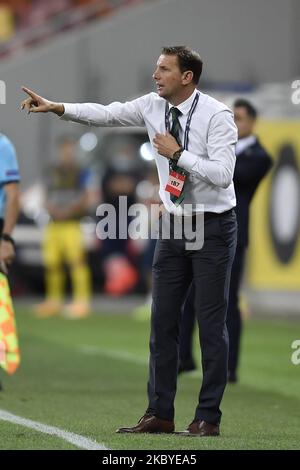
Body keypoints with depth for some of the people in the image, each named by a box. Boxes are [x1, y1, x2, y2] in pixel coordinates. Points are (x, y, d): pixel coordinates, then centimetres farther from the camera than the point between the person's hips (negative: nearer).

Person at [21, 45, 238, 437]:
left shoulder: (217, 115, -15)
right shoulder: (153, 106, 2)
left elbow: (222, 174, -22)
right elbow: (106, 114, 2)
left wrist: (177, 154, -21)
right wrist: (57, 107, -7)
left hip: (213, 228, -6)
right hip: (174, 227, 6)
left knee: (211, 324, -2)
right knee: (163, 320, 7)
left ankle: (208, 418, 4)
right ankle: (160, 413, 14)